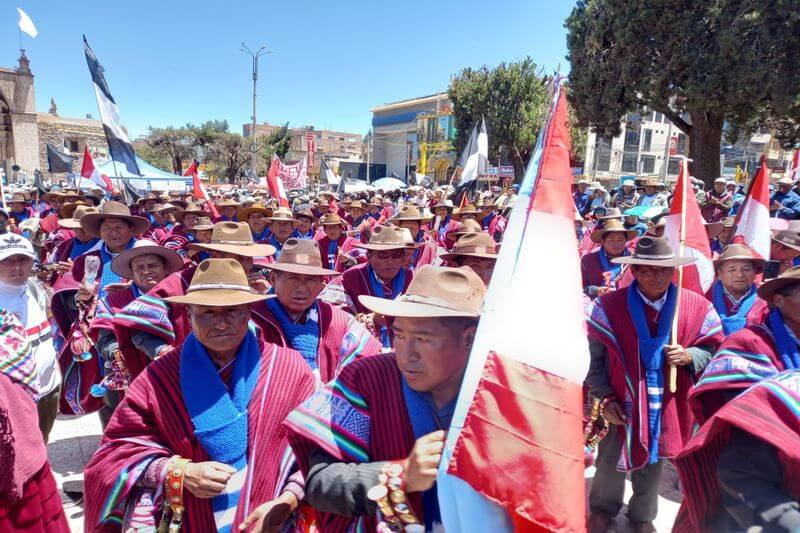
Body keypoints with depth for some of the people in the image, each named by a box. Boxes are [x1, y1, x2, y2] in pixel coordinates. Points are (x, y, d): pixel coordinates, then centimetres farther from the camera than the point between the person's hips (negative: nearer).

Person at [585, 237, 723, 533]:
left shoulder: (697, 307, -7)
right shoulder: (609, 306, -13)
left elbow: (711, 349, 3)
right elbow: (593, 358, -8)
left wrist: (688, 356, -18)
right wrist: (605, 398, -11)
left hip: (667, 403, 2)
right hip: (620, 401, -2)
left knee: (653, 462, 21)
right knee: (611, 461, 15)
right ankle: (602, 508, 43)